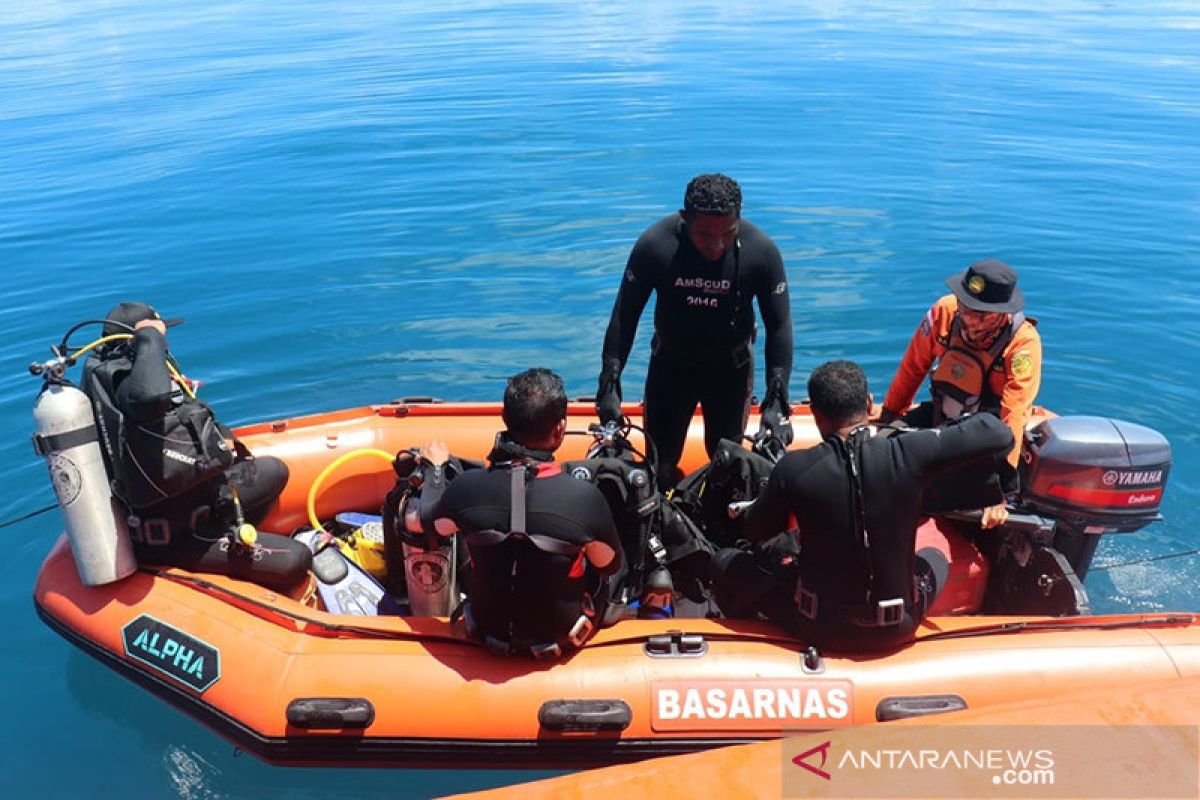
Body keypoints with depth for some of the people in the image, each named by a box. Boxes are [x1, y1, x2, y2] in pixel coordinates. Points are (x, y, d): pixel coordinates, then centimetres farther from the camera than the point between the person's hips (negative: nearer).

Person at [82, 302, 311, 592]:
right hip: (171, 538, -10)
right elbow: (151, 396, -53)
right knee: (296, 560, -15)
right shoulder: (124, 380, -27)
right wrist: (149, 336, -36)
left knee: (274, 470, 23)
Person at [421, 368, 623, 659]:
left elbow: (434, 524, 3)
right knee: (611, 568, 24)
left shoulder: (466, 487, -22)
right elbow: (609, 565, -9)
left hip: (489, 631, 2)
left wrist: (434, 469, 22)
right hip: (560, 636, -2)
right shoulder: (585, 498, -30)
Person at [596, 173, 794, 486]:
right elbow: (625, 316, -14)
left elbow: (779, 327, -15)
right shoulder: (655, 245, -24)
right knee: (658, 464, 4)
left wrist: (776, 401, -21)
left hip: (731, 367, 0)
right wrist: (609, 385, -17)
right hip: (670, 364, 0)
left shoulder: (761, 251, -23)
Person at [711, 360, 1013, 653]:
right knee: (935, 558, 34)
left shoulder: (793, 469, -19)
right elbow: (999, 435, -11)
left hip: (821, 629, -1)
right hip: (896, 631, 2)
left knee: (727, 562, 19)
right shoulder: (905, 455, -19)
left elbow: (754, 532, -2)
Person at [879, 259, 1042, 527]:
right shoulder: (945, 311, -17)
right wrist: (888, 416, 7)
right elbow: (913, 367, -2)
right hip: (941, 414, 4)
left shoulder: (1024, 342, -27)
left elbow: (1013, 416, -33)